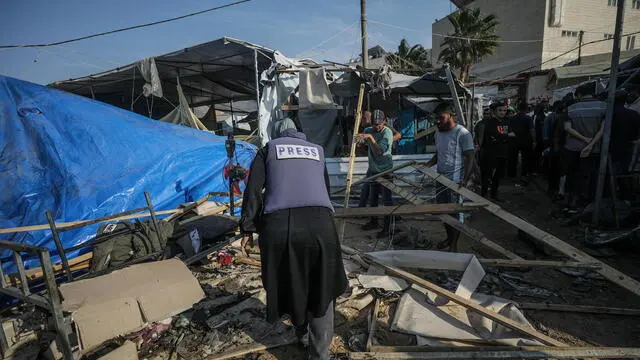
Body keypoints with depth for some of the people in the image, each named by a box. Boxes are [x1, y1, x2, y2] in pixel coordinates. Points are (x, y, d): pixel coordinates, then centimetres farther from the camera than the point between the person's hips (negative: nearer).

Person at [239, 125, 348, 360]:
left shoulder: (269, 148, 22)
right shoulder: (318, 150, 28)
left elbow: (253, 190, 11)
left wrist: (247, 228, 14)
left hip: (278, 224, 0)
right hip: (319, 222, 1)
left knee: (288, 284, 22)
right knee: (321, 289, 15)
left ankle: (302, 332, 44)